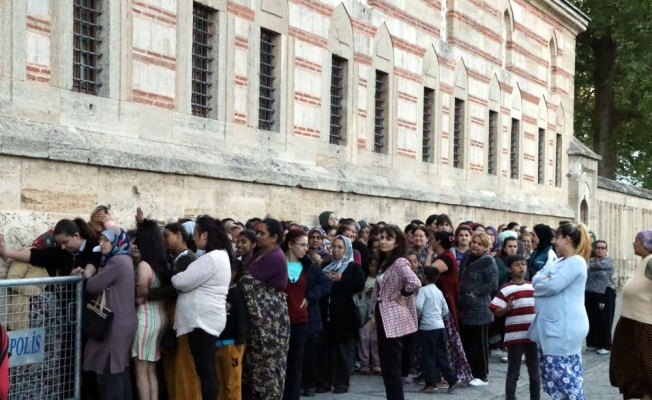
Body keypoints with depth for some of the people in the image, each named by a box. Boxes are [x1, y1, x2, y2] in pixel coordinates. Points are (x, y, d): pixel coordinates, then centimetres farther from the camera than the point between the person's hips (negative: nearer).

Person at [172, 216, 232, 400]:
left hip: (202, 319, -10)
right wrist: (180, 277, 4)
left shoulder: (211, 258, -17)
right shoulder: (219, 255, 16)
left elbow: (181, 282, -17)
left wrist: (173, 277, 2)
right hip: (205, 318, 10)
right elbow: (194, 281, 19)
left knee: (204, 370, -7)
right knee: (207, 369, 13)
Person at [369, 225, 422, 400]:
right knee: (386, 365, 12)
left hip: (393, 318, -9)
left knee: (391, 366, -5)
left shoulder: (399, 262, -15)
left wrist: (401, 295, -16)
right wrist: (375, 314, 15)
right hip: (383, 317, 9)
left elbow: (415, 283, -32)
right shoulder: (384, 262, 12)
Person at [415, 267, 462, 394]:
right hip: (439, 326, 7)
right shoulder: (439, 292, 15)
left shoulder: (423, 290, -7)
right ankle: (453, 380, 8)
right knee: (442, 355, 12)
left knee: (428, 356, 1)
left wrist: (417, 316, -4)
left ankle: (431, 384, 4)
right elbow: (445, 310, 16)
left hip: (427, 327, -7)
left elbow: (418, 306, -21)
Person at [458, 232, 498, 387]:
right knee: (466, 342, 12)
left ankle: (481, 376, 5)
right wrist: (461, 293, 11)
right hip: (465, 307, 7)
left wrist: (475, 292, -15)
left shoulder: (488, 261, -9)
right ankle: (469, 373, 23)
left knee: (479, 343, -1)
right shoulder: (466, 258, 13)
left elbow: (493, 284, -15)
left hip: (479, 308, -7)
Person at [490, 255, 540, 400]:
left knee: (535, 372, 12)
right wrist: (507, 308, -27)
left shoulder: (533, 287, 9)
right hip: (515, 337, -4)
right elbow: (496, 313, -9)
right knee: (513, 373, 2)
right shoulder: (506, 289, -6)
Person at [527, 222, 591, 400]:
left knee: (562, 372, -8)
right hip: (555, 325, 10)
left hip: (564, 327, -10)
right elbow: (537, 278, 12)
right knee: (553, 371, 13)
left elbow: (551, 286, -22)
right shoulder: (560, 262, 18)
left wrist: (541, 282, -1)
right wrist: (544, 280, -10)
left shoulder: (576, 262, -14)